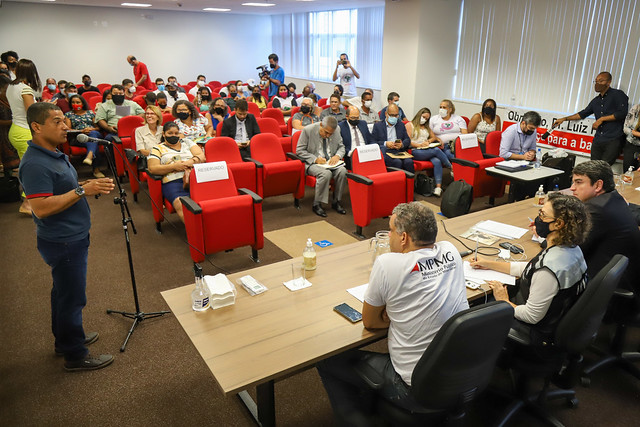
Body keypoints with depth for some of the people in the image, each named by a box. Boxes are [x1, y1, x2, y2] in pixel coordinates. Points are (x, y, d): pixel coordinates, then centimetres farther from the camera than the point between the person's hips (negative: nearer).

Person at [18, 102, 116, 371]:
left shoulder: (54, 154, 9)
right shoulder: (35, 164, -23)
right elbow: (41, 208, -28)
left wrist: (90, 185, 3)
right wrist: (83, 190, -26)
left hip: (72, 237, 10)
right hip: (63, 242, -10)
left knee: (64, 292, 22)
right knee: (72, 296, 1)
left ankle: (65, 339, 39)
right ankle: (75, 356, 15)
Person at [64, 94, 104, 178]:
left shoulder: (90, 113, 26)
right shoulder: (68, 114, 21)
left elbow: (98, 127, 20)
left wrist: (92, 129, -5)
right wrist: (82, 131, -10)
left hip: (95, 134, 2)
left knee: (93, 133, -39)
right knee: (94, 141, -37)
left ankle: (89, 156, -65)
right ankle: (96, 168, -54)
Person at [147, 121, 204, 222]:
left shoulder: (187, 142, 28)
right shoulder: (157, 149, 19)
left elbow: (202, 157, 16)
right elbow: (152, 168, 4)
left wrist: (191, 161, -7)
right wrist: (174, 166, -7)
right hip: (173, 181, -4)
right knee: (181, 204, -37)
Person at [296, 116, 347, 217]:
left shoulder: (336, 132, 2)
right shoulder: (308, 130, -10)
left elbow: (341, 147, 14)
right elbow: (299, 150, -8)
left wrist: (337, 156, -10)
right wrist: (315, 159, -20)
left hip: (331, 162, 4)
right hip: (313, 163, -4)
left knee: (342, 171, -26)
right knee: (326, 173, -35)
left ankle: (336, 202, -10)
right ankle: (317, 204, -19)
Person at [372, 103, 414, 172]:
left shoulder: (401, 125, 23)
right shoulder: (378, 126, 12)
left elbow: (408, 140, 16)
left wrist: (402, 144, -7)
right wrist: (385, 144, -13)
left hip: (400, 151, 3)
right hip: (386, 152, -3)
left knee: (409, 162, -29)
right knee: (397, 162, -33)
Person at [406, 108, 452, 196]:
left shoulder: (427, 127, 30)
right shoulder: (410, 125, 9)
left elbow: (433, 137, 28)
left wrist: (428, 141, 6)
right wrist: (419, 145, -13)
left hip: (428, 150, 5)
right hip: (415, 152, -5)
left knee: (437, 161, -30)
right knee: (436, 150, -30)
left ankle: (438, 187, -40)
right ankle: (452, 168, -14)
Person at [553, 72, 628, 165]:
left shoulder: (617, 94, 3)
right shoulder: (596, 101, 23)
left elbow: (622, 113, -7)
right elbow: (583, 114, 33)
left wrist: (602, 119, -5)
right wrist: (564, 119, 32)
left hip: (613, 141, -6)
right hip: (598, 141, 6)